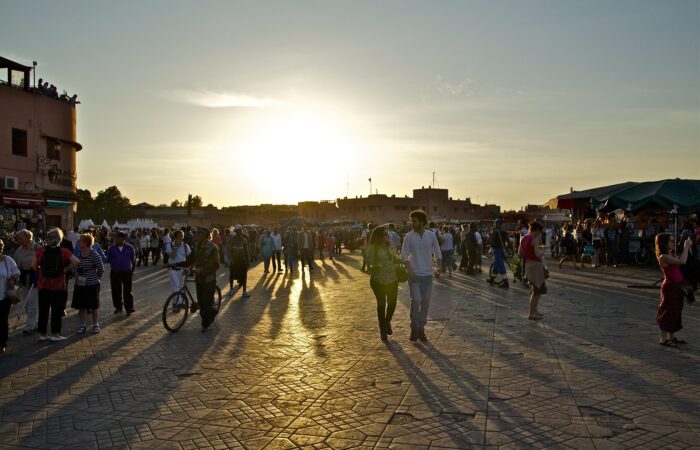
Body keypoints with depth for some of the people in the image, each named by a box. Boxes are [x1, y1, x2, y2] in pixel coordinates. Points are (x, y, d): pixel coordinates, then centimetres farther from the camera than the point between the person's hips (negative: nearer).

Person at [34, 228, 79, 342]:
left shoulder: (40, 250, -4)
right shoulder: (64, 251, -9)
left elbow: (35, 265, -3)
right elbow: (76, 262, -18)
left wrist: (40, 272, 15)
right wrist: (65, 269, -6)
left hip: (43, 285, 2)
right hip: (59, 285, -2)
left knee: (43, 310, 13)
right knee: (57, 310, 6)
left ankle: (42, 334, 20)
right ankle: (55, 334, 9)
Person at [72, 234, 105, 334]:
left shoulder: (95, 255, -16)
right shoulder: (79, 254, 5)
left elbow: (101, 270, -7)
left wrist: (95, 279, 0)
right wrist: (76, 277, 8)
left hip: (92, 285, -6)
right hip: (80, 284, 6)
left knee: (94, 306, 7)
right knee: (81, 306, 11)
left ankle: (95, 325, 20)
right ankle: (82, 325, 23)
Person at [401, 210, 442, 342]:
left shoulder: (431, 235, 1)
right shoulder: (409, 236, -4)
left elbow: (437, 253, 6)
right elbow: (404, 255, -5)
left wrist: (439, 267, -9)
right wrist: (410, 271, -16)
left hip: (428, 274, 2)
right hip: (414, 275, -2)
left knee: (426, 302, 6)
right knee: (416, 300, -12)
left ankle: (421, 329, 20)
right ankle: (414, 328, 7)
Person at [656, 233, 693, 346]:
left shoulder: (672, 255, 11)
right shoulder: (663, 257, -18)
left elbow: (685, 261, 18)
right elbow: (682, 261, -28)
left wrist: (688, 247, 10)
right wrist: (686, 246, -19)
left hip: (677, 287, 9)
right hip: (670, 287, -9)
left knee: (676, 312, 14)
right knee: (668, 312, -3)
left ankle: (671, 337, 25)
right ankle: (664, 339, 6)